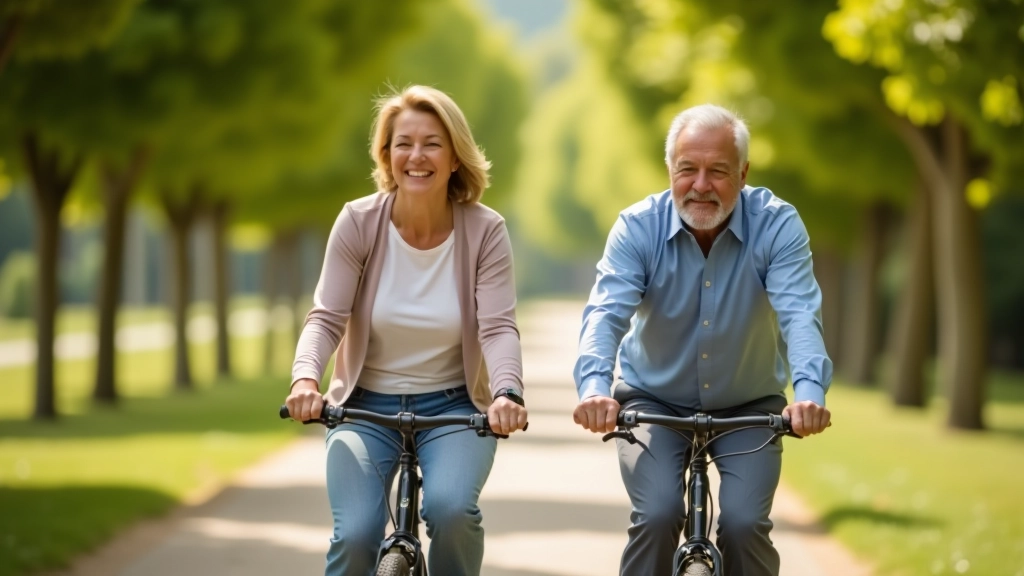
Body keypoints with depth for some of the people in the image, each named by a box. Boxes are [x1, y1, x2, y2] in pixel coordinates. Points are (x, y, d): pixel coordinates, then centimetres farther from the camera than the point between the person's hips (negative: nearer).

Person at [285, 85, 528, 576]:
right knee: (356, 534, -22)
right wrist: (306, 379, -33)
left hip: (453, 406, 0)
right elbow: (326, 317, -12)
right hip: (366, 406, 0)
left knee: (451, 509, -30)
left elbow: (498, 327, -17)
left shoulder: (484, 230, -9)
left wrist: (507, 393, -37)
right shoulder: (358, 222, -9)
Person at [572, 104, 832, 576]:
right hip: (654, 401, 0)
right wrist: (594, 387, -48)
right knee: (656, 516, -21)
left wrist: (809, 391, -49)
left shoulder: (777, 226, -17)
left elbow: (799, 314, -30)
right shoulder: (638, 227, -16)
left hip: (749, 406, 0)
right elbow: (606, 312, -28)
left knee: (745, 522, -17)